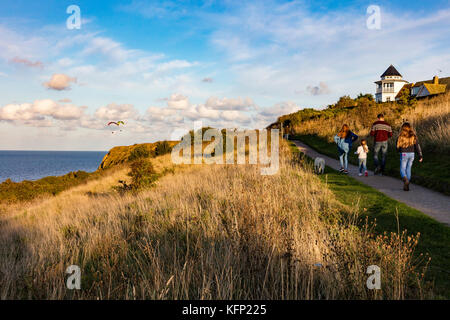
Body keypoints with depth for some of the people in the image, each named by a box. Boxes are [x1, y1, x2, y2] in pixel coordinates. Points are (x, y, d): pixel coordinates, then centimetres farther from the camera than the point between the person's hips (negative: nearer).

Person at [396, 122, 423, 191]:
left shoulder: (401, 136, -6)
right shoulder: (413, 136, 2)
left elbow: (398, 147, -1)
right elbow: (417, 146, -1)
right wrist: (420, 156, 1)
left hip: (403, 154, -3)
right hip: (411, 154, 3)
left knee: (402, 170, 5)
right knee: (408, 169, 13)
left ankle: (405, 179, -26)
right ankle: (406, 186, 13)